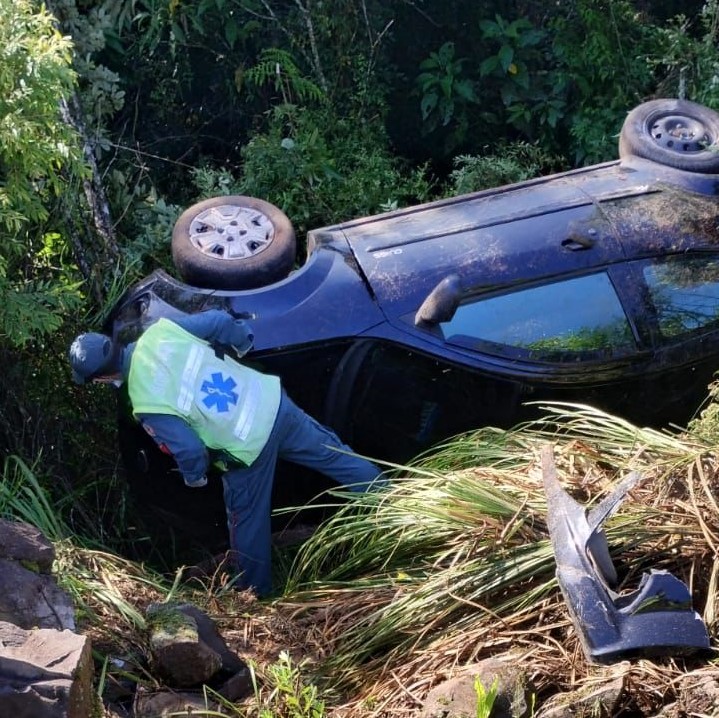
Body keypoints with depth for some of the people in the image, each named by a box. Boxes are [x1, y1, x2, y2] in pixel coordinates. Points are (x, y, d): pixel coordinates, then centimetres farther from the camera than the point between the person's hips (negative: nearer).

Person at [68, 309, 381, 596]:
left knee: (248, 519, 19)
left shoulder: (145, 403, -20)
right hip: (272, 402, 5)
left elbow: (190, 449, -18)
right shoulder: (160, 329, -9)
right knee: (333, 453, 22)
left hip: (248, 448, -5)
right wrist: (244, 341, 16)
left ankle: (255, 589, 39)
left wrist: (194, 476, 5)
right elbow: (220, 321, -5)